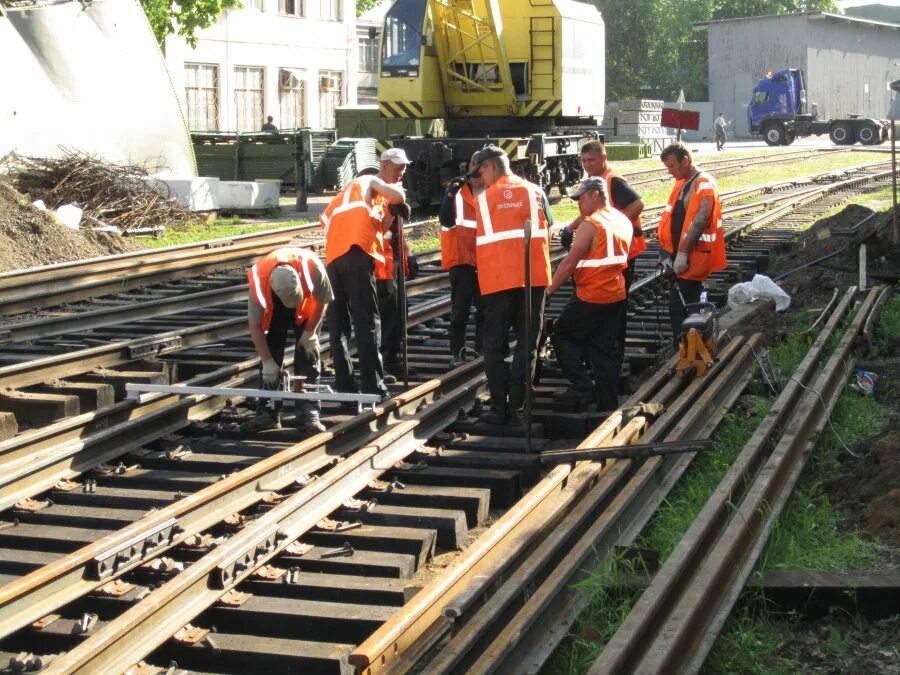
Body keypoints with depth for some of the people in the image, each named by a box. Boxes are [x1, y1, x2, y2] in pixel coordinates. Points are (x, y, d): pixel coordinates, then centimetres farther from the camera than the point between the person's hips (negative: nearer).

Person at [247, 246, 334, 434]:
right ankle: (269, 412, 4)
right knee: (270, 354, -7)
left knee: (307, 355, -11)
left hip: (307, 308, -1)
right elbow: (254, 325, -25)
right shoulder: (258, 283, -39)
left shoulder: (313, 267, -42)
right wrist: (267, 362, -24)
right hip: (273, 308, 1)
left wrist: (310, 332, -16)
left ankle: (308, 414, -10)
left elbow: (322, 300, -19)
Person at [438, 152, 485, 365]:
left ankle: (482, 347, 20)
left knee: (485, 307, 10)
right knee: (460, 308, -4)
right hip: (461, 258, -4)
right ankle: (457, 352, 0)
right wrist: (451, 194, -31)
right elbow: (446, 219, -17)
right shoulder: (457, 190, -6)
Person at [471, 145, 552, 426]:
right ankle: (516, 407, 2)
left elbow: (481, 242, 3)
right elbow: (547, 232, 10)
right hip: (534, 276, 2)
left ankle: (499, 408, 4)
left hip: (497, 279, -1)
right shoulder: (534, 191, 7)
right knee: (526, 344, 6)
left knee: (495, 345, 8)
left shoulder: (484, 197, 1)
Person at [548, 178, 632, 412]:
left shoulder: (590, 224, -15)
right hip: (616, 296, 8)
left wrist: (550, 289, -8)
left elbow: (570, 262, -16)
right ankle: (609, 405, 12)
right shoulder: (624, 222, 9)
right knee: (606, 350, 11)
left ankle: (583, 386, -2)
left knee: (562, 336, 8)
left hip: (590, 298, -8)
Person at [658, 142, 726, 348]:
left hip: (690, 260, -9)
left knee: (679, 308, -9)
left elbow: (699, 222, -23)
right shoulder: (682, 185, 15)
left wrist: (683, 254, -24)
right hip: (680, 256, 9)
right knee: (689, 306, 15)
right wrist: (668, 251, 11)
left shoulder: (704, 186, -15)